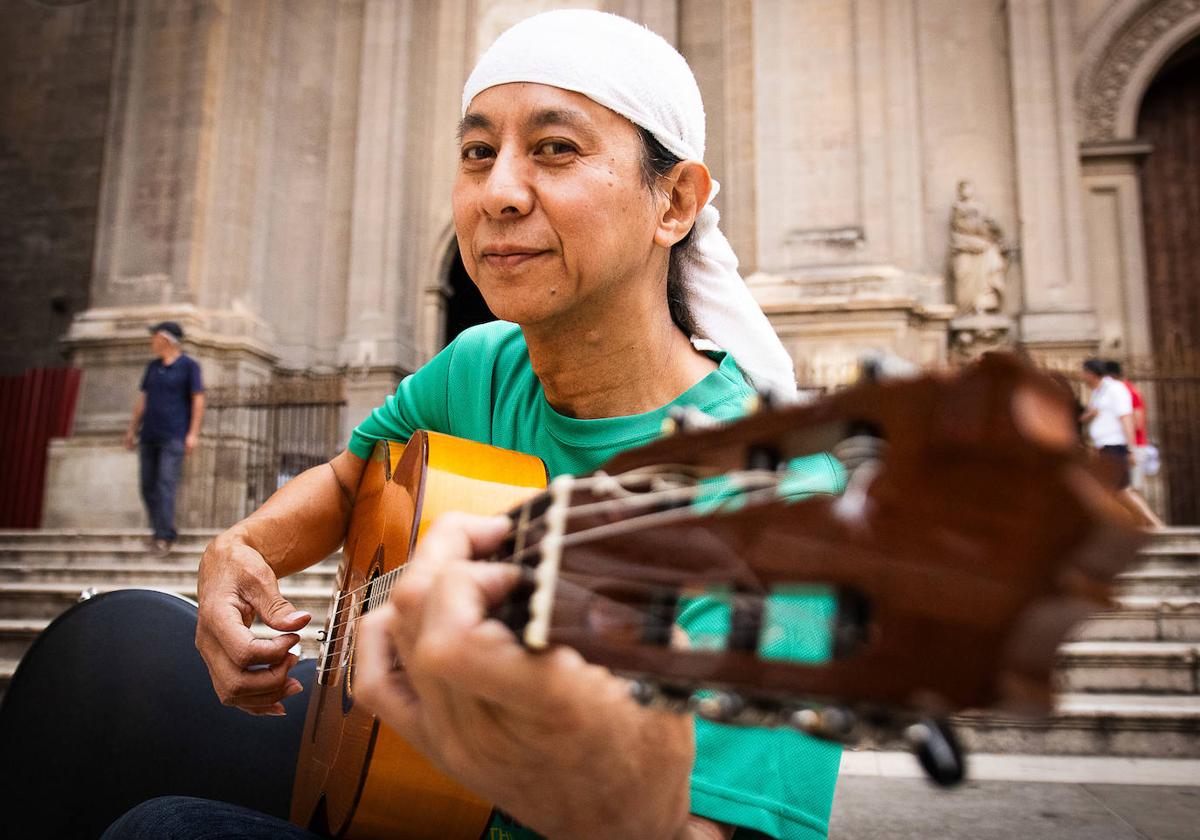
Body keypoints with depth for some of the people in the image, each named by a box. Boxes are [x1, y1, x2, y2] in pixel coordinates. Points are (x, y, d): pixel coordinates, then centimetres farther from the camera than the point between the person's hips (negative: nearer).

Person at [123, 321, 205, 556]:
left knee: (166, 484, -15)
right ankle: (162, 530, 17)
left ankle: (163, 538, -14)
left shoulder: (190, 365, -5)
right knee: (148, 484, 4)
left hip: (175, 436, -6)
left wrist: (194, 433, -16)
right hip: (149, 435, 6)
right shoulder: (153, 366, 13)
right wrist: (132, 430, 12)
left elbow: (199, 400, -9)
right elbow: (143, 399, 15)